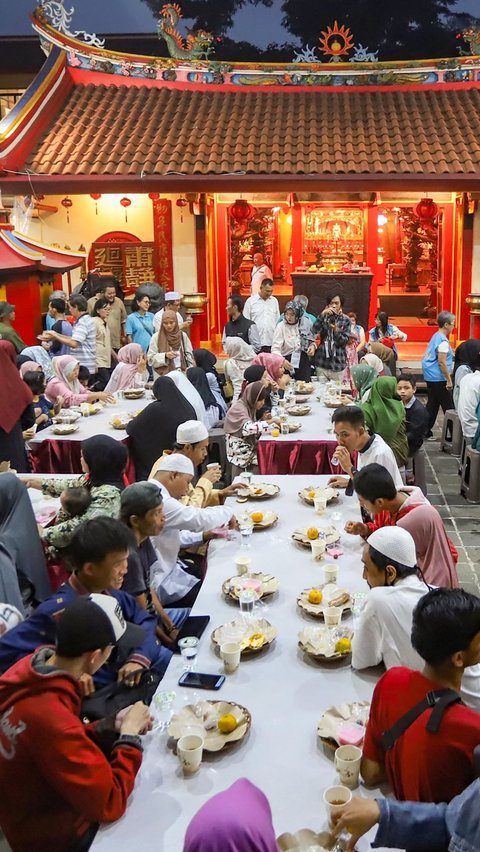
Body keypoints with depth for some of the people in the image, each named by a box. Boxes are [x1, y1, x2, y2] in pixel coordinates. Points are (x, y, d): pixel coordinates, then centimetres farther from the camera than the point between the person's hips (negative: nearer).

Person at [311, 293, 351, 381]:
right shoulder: (324, 317, 7)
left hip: (338, 362, -1)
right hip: (322, 361, 1)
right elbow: (314, 331, -11)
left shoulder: (345, 320, 1)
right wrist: (322, 314, -19)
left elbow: (345, 341, -5)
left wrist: (336, 330, -21)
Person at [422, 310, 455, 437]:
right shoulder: (443, 340, -16)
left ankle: (425, 431, 17)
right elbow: (441, 362, -19)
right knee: (449, 407, -3)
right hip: (439, 379, -9)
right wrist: (449, 380, -16)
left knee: (432, 404, 14)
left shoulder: (436, 336, 12)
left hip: (431, 377, 9)